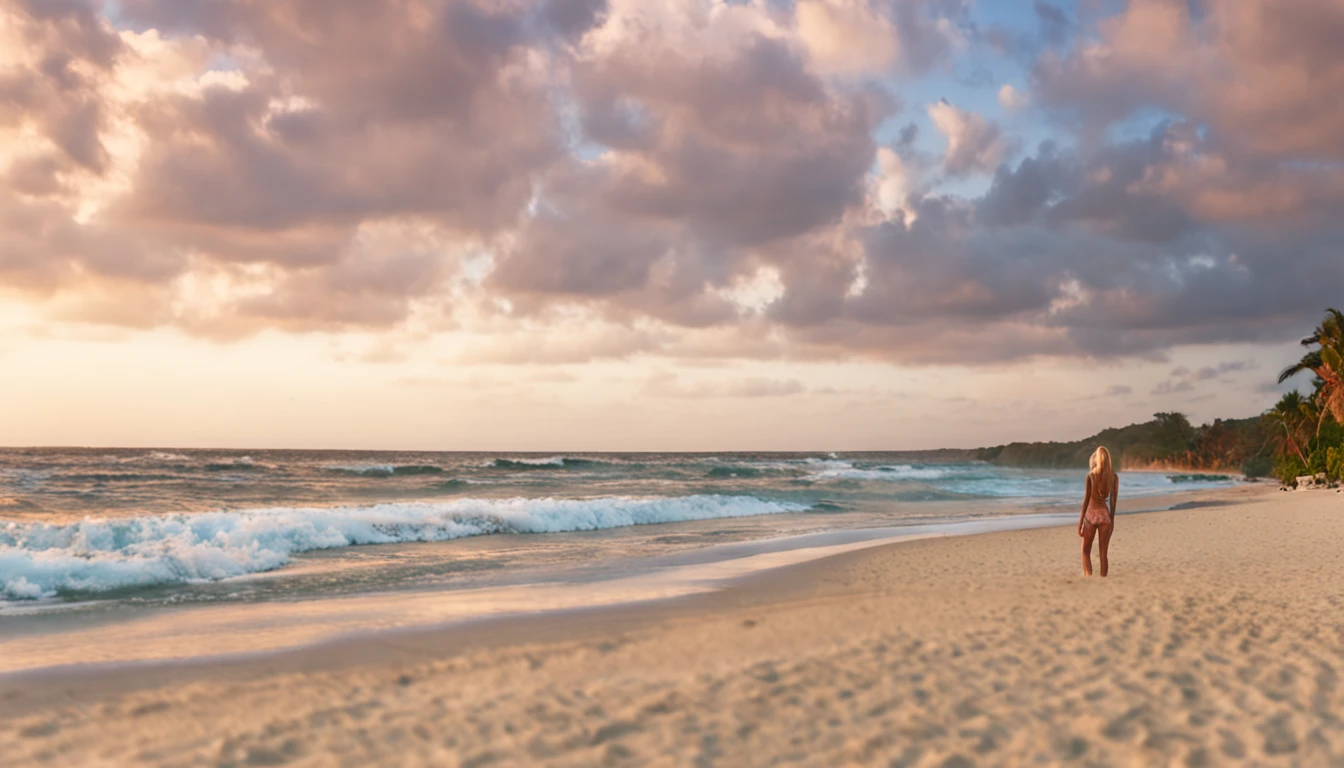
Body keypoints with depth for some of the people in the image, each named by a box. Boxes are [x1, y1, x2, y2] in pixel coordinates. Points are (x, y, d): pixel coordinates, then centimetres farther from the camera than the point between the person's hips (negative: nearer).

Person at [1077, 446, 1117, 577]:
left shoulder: (1091, 475, -9)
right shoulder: (1114, 477, -1)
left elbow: (1087, 498, -8)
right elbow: (1113, 500, 2)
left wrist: (1080, 521, -3)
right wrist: (1112, 519, 11)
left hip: (1091, 514, -3)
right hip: (1105, 515, 3)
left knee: (1086, 552, 9)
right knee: (1103, 553, 10)